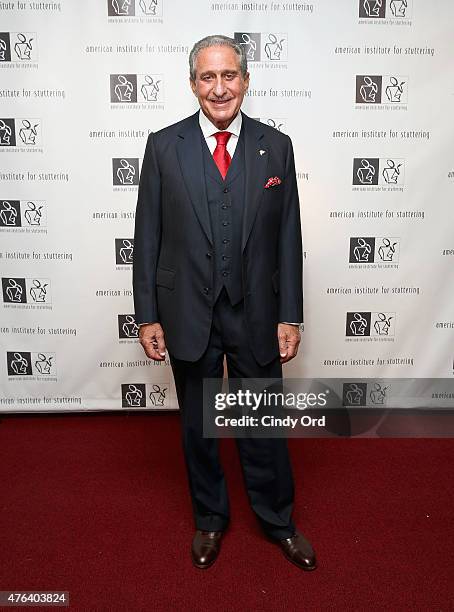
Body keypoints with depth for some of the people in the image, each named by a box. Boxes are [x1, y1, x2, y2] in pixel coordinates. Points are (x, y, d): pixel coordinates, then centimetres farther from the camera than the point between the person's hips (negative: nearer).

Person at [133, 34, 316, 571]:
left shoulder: (276, 146, 1)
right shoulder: (163, 146, -1)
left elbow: (288, 238, 1)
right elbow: (147, 237, 0)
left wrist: (290, 316, -3)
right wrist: (147, 316, -3)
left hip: (256, 313, 0)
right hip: (188, 313, 0)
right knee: (197, 425, 16)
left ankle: (278, 521, 39)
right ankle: (210, 519, 41)